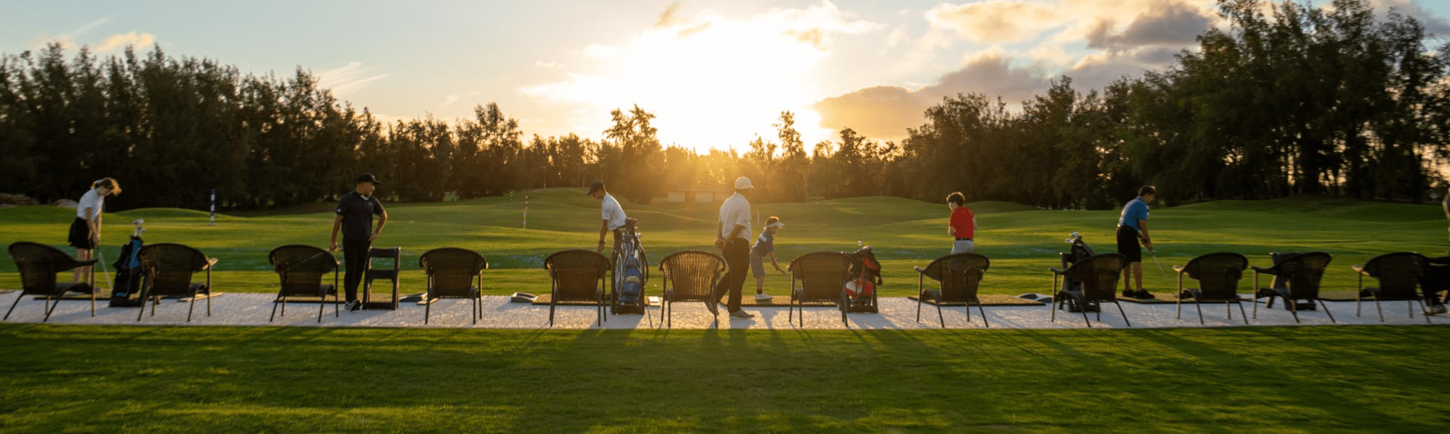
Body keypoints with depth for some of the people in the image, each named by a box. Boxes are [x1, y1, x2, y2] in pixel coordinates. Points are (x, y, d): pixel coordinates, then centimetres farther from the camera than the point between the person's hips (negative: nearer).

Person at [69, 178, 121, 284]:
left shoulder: (100, 197, 8)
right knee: (82, 254, -15)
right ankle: (75, 282, -18)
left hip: (89, 226, 9)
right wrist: (95, 235, -16)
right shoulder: (90, 196, -20)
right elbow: (89, 218, -19)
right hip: (80, 225, -9)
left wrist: (98, 233, 6)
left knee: (89, 255, 8)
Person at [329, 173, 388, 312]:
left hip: (365, 241, 5)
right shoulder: (347, 199, -6)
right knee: (351, 271, -6)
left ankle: (351, 299, 15)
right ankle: (351, 301, -2)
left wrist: (376, 233, 15)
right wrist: (333, 241, -2)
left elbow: (383, 216, 24)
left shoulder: (372, 201, 8)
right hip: (350, 241, -5)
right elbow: (337, 220, -3)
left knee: (360, 271, 6)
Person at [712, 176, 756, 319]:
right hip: (739, 243, -9)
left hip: (728, 244, 9)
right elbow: (739, 226, -18)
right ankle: (734, 309, 4)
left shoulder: (726, 203, 16)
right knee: (738, 277, -1)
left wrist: (719, 238, -3)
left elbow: (720, 223, 9)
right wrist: (727, 242, -13)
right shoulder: (744, 204, -12)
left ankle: (713, 299, 10)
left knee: (732, 274, 19)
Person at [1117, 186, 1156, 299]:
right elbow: (1142, 224, -14)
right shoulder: (1142, 205, -7)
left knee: (1126, 262, 13)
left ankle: (1126, 290, 16)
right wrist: (1148, 241, -6)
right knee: (1136, 261, -10)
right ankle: (1140, 291, -13)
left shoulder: (1132, 203, 23)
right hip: (1129, 234, -10)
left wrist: (1142, 238, 21)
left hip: (1121, 231, 10)